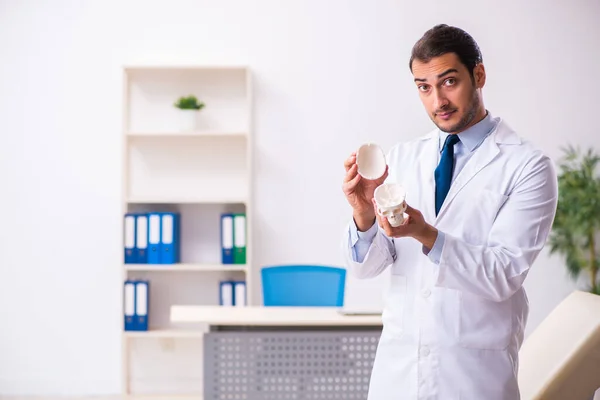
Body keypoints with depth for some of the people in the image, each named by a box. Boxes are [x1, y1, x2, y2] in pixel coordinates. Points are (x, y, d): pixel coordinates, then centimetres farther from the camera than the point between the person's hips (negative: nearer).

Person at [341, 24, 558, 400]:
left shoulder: (528, 166, -9)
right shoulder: (402, 158, 4)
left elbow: (503, 275, -15)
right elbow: (365, 267, 0)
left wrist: (427, 236, -29)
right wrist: (364, 216, -20)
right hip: (397, 365, 4)